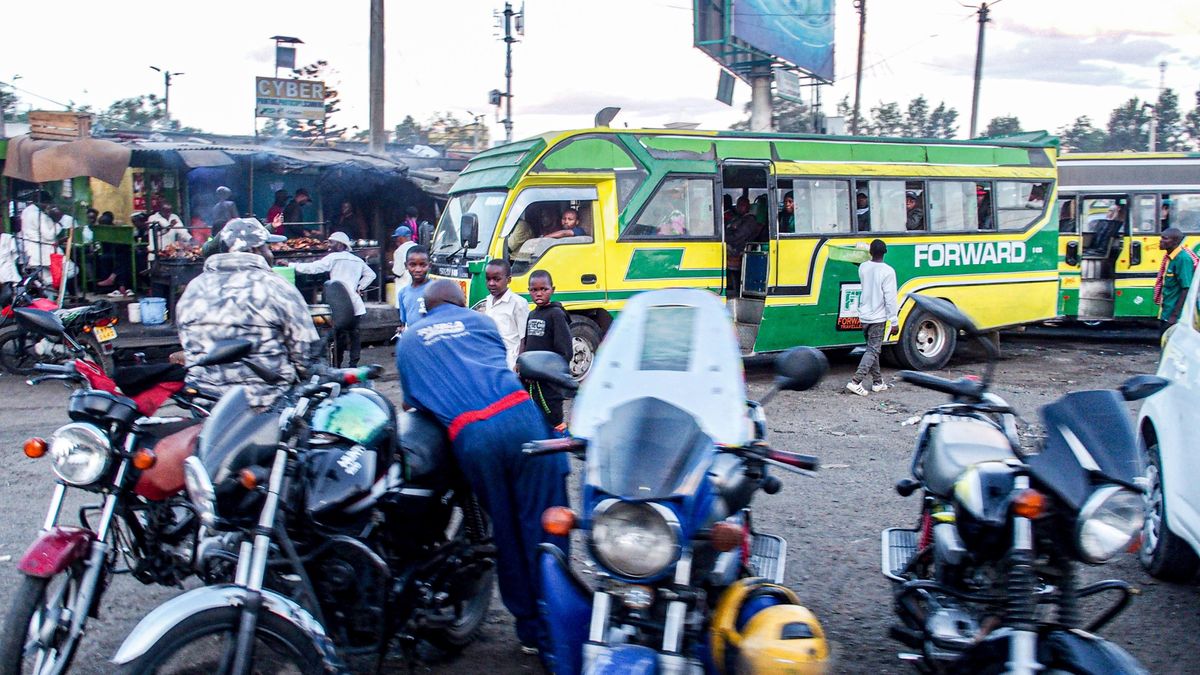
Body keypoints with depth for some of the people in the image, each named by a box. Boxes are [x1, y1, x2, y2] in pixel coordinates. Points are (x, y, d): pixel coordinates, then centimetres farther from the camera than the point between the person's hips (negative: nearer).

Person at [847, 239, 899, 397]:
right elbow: (890, 298, -16)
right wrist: (894, 321, -11)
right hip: (878, 317, -6)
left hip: (864, 316, 6)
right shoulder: (887, 271, -16)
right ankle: (856, 382, -13)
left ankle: (878, 382, 23)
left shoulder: (863, 267, 1)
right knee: (873, 351, -2)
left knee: (873, 349, 17)